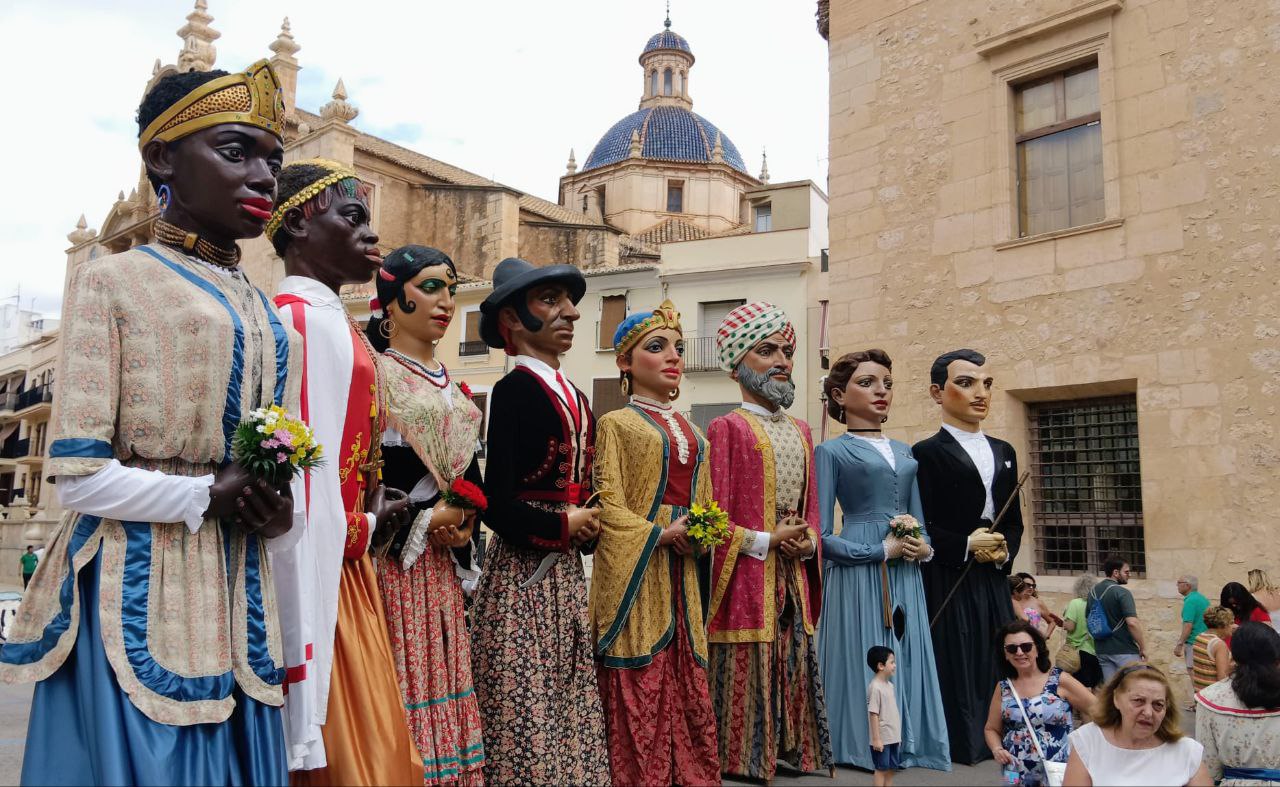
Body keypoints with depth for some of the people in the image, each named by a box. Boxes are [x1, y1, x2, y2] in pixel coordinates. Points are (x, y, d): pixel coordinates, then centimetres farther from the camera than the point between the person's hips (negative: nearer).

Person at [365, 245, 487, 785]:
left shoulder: (450, 386, 17)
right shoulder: (372, 373, -6)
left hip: (442, 563, 7)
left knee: (443, 681, 10)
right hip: (393, 557, -7)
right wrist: (423, 521, -15)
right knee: (401, 686, -5)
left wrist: (464, 521, -1)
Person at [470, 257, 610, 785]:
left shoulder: (574, 397, 12)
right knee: (525, 713, -1)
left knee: (568, 701, 13)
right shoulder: (514, 390, -13)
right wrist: (564, 526, -8)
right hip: (523, 572, -8)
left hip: (566, 573, 8)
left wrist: (588, 529, 1)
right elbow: (498, 505, -19)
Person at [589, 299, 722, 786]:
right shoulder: (617, 423, 1)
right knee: (639, 696, -6)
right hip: (637, 573, -5)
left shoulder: (692, 434, 19)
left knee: (689, 692, 5)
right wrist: (662, 534, -16)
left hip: (683, 578, 6)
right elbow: (609, 506, -7)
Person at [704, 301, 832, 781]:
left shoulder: (801, 431, 16)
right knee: (747, 681, -2)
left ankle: (793, 756, 19)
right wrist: (768, 541, -14)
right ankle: (745, 763, 10)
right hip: (747, 583, -6)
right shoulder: (727, 428, -4)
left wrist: (807, 542, -2)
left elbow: (810, 509, 16)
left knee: (794, 676, 9)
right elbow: (716, 520, -8)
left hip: (794, 581, 6)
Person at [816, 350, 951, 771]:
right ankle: (866, 757, 13)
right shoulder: (831, 452, -2)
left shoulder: (903, 451, 17)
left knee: (906, 672, 7)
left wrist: (924, 547, -1)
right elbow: (822, 538, -8)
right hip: (857, 581, -6)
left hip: (906, 582, 6)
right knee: (866, 675, -2)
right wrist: (881, 551, -13)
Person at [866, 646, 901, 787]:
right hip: (882, 738, -8)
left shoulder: (889, 685, 10)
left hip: (892, 737, 8)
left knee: (891, 769, 12)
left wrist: (898, 735, 18)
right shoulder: (875, 687, -17)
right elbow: (873, 714, -19)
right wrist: (876, 739, -21)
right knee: (881, 769, -3)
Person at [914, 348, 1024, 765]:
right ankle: (957, 747, 7)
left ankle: (995, 744, 17)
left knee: (995, 668, 6)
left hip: (994, 582, 6)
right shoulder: (926, 453, -4)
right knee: (955, 669, -5)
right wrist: (966, 545, -15)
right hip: (947, 584, -5)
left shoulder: (1004, 453, 16)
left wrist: (1004, 551, -1)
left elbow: (1014, 522, 17)